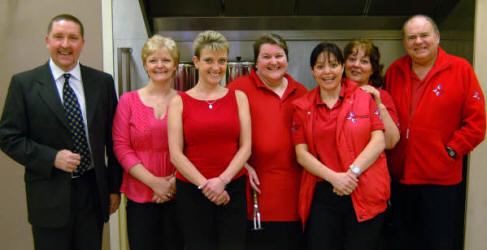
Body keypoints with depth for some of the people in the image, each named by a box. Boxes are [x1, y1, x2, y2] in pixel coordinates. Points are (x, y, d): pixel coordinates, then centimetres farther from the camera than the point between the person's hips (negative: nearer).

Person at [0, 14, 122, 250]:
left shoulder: (102, 82, 3)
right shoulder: (24, 83, -2)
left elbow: (113, 139, 5)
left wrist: (115, 187, 5)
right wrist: (52, 158, -17)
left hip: (93, 193, 2)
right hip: (49, 196, -2)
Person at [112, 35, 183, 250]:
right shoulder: (128, 100, 2)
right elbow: (121, 147, -2)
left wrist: (176, 180, -10)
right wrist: (154, 182, -10)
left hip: (176, 196, 0)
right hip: (140, 195, 0)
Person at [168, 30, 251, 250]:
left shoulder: (238, 97, 6)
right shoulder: (179, 101, 2)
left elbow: (246, 147, 1)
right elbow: (176, 154, -4)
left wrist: (222, 180, -11)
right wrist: (204, 185, -12)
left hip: (232, 188, 1)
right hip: (191, 189, -1)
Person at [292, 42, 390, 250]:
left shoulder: (365, 96, 5)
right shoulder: (302, 107, 8)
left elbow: (379, 141, -2)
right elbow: (301, 153, 2)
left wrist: (352, 172, -13)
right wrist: (333, 177, -11)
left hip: (365, 196, -1)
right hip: (322, 197, 1)